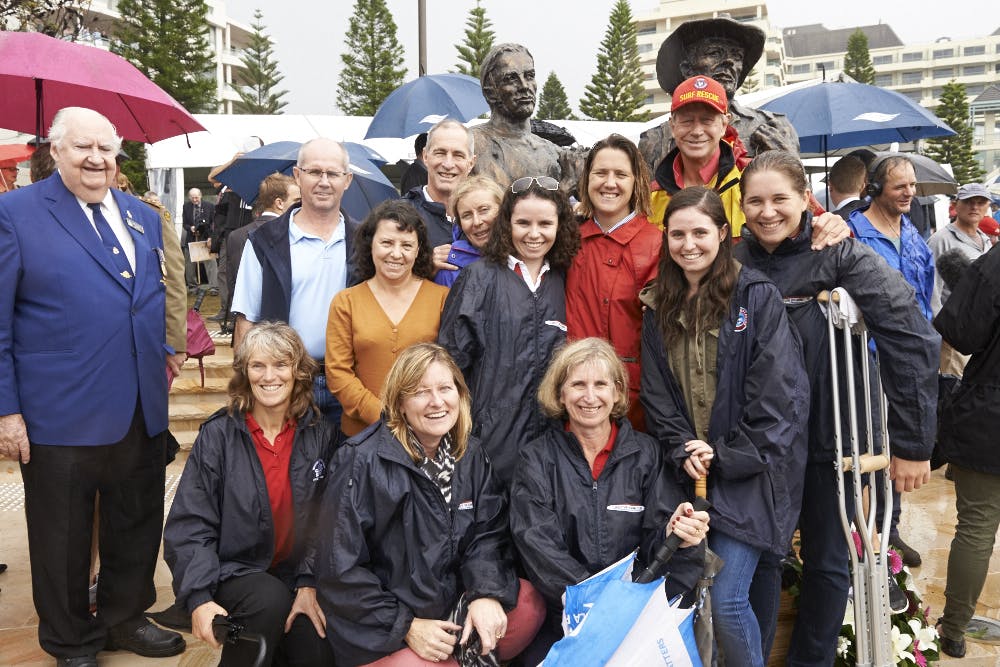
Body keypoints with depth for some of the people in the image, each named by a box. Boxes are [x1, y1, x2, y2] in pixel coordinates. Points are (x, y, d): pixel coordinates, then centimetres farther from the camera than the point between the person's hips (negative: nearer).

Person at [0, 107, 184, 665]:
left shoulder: (143, 216, 10)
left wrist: (163, 360, 13)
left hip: (142, 408, 5)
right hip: (62, 413, -5)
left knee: (139, 524, 17)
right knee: (64, 536, 11)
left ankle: (126, 617, 38)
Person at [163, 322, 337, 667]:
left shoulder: (320, 435, 0)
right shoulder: (217, 435, -8)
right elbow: (189, 527, -10)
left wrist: (308, 585, -11)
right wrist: (199, 598, -22)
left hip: (295, 575, 3)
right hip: (232, 571, -2)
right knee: (271, 601, -33)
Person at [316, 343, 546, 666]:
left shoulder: (470, 454, 1)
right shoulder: (363, 462, -18)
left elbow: (487, 533, 1)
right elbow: (341, 567, -17)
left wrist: (486, 594, -18)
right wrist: (406, 625, -18)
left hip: (450, 602, 5)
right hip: (379, 630, -5)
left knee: (528, 604, -13)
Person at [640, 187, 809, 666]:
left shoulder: (757, 297, -7)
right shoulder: (659, 307, 9)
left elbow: (779, 391, -12)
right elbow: (656, 393, 8)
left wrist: (728, 457, -12)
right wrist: (682, 450, -7)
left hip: (748, 471, -5)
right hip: (690, 470, 5)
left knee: (726, 600, -9)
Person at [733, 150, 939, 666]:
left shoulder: (840, 254, -12)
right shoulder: (735, 262, -4)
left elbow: (914, 340, -16)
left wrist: (913, 443, -16)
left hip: (829, 437, -1)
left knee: (827, 561, 14)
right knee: (759, 559, 12)